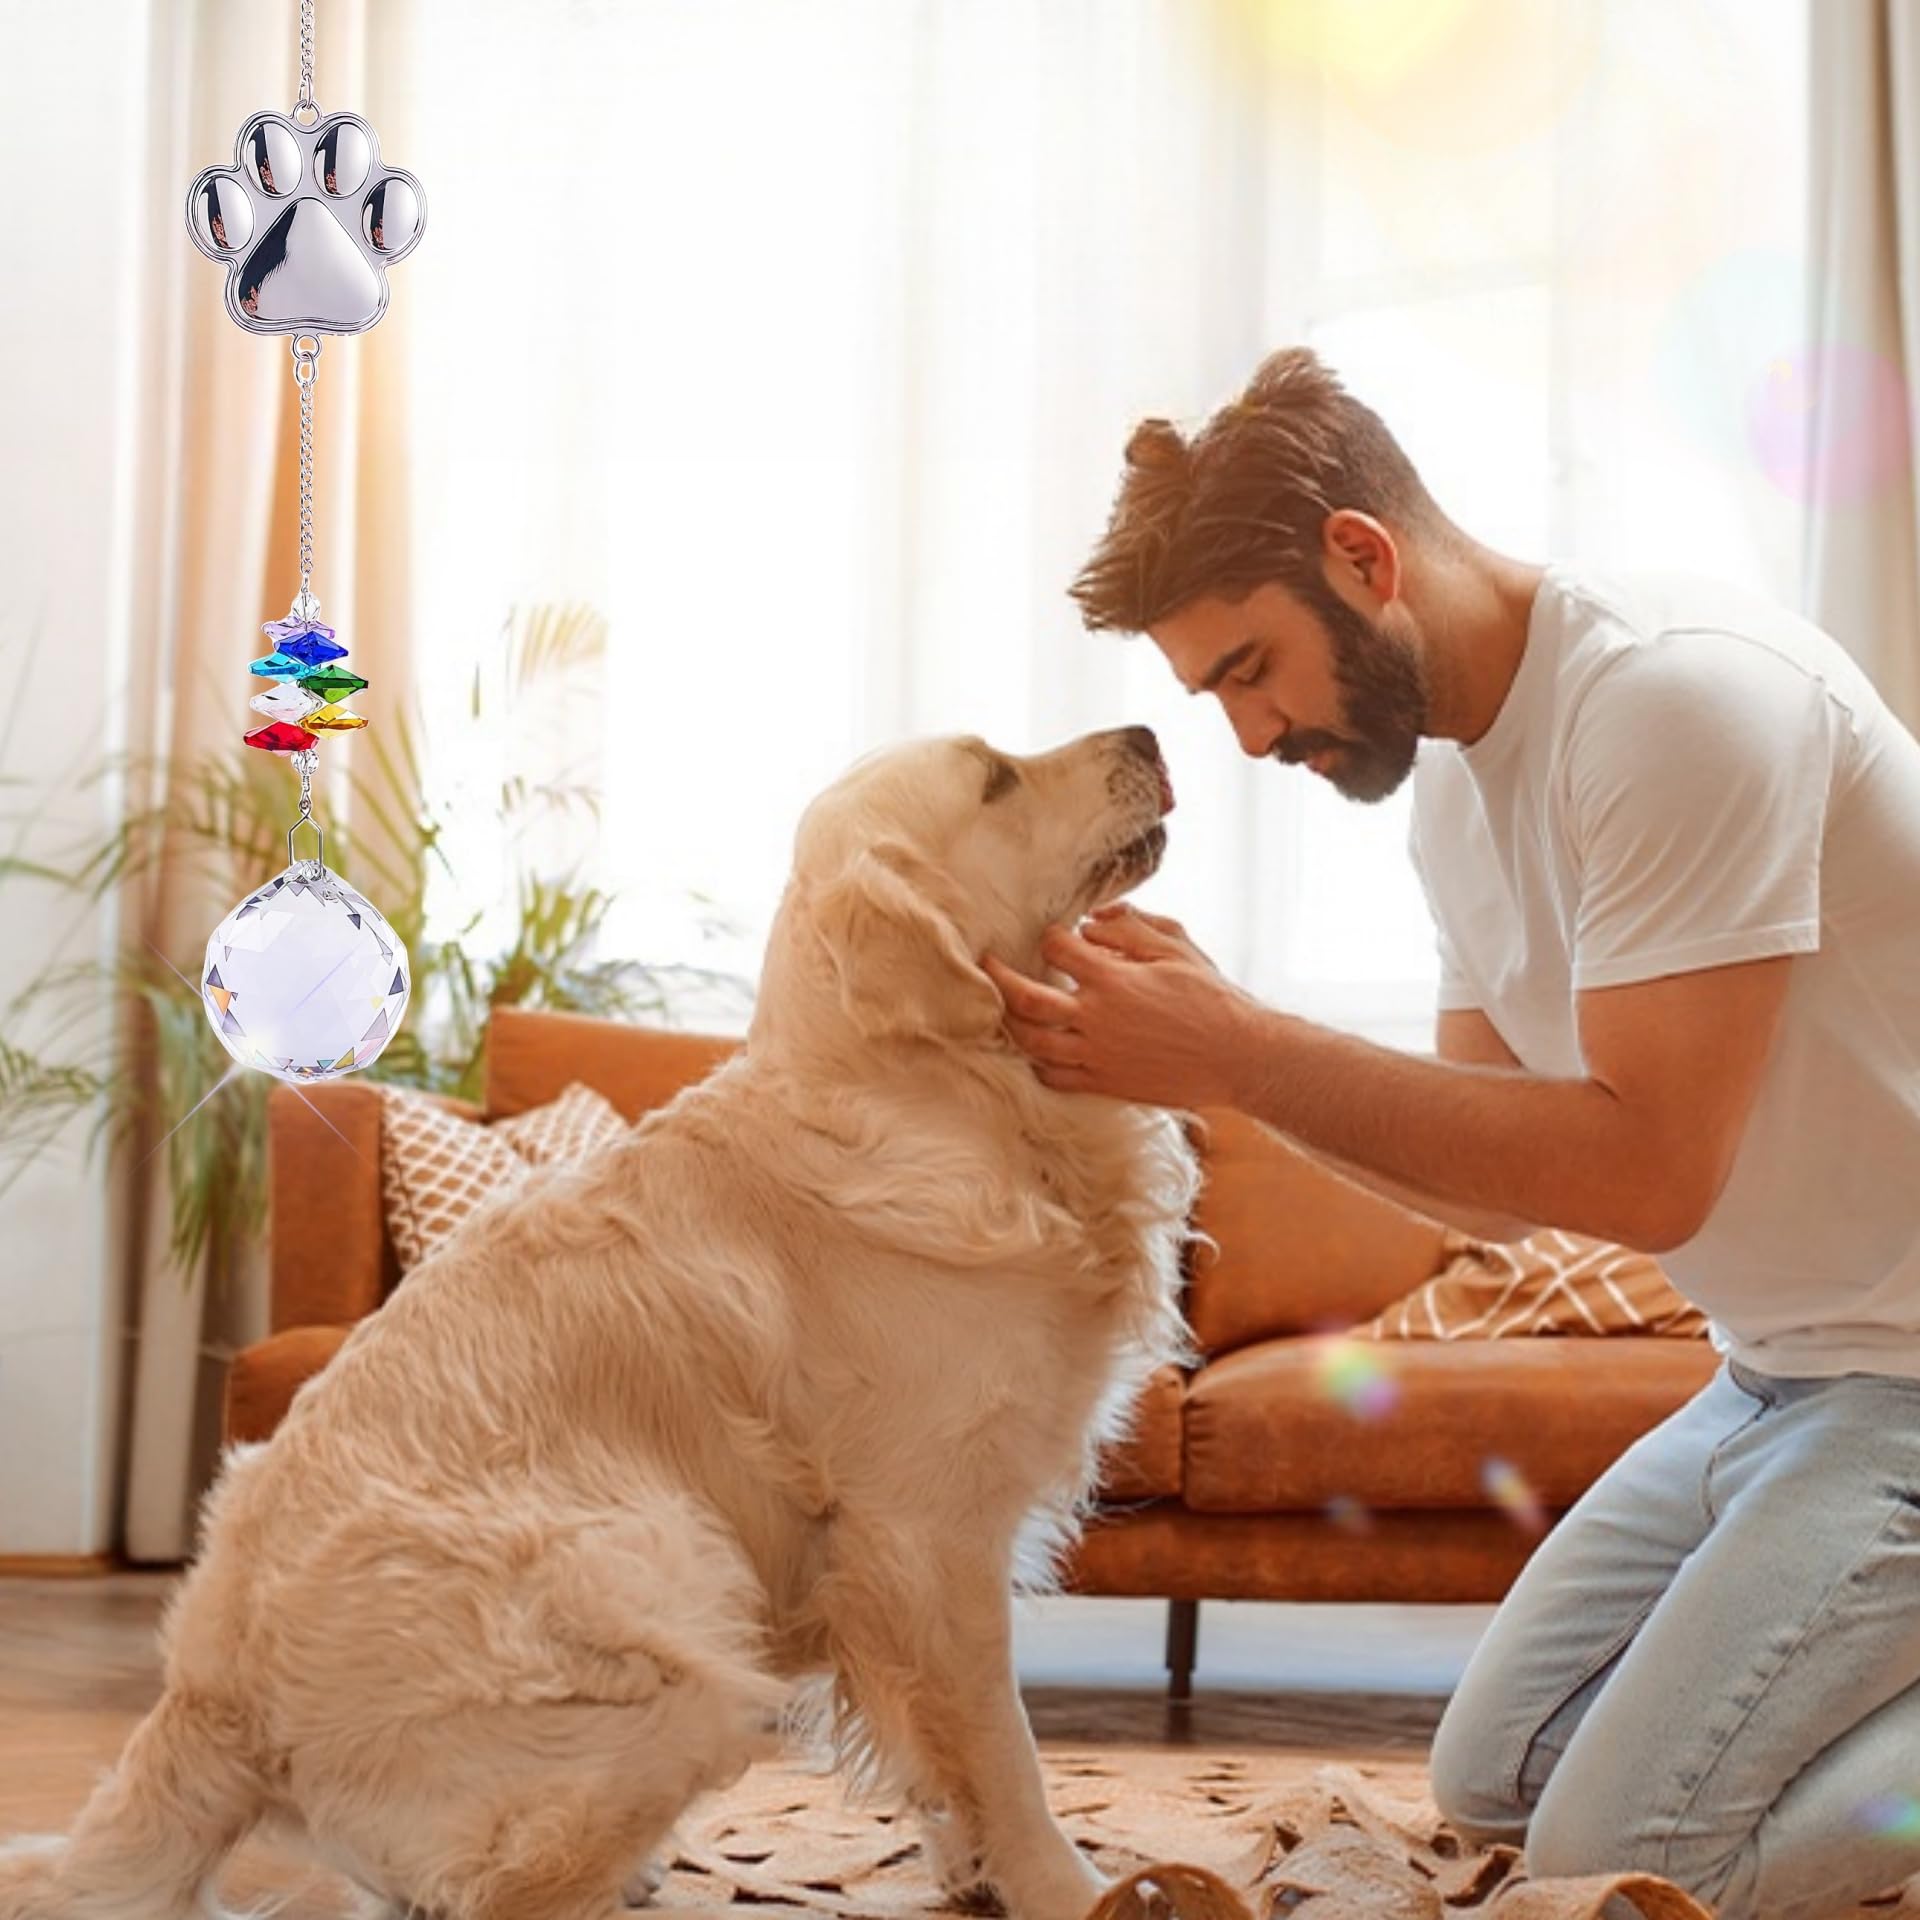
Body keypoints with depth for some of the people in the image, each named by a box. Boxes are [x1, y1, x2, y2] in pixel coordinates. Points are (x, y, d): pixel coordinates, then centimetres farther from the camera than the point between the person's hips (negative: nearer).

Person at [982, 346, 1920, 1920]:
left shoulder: (1680, 691, -22)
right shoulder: (1455, 775, 7)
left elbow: (1645, 1170, -26)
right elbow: (1505, 1188, 6)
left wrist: (1241, 1053, -25)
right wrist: (1212, 1040, -8)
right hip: (1783, 1364, 9)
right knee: (1494, 1783, 12)